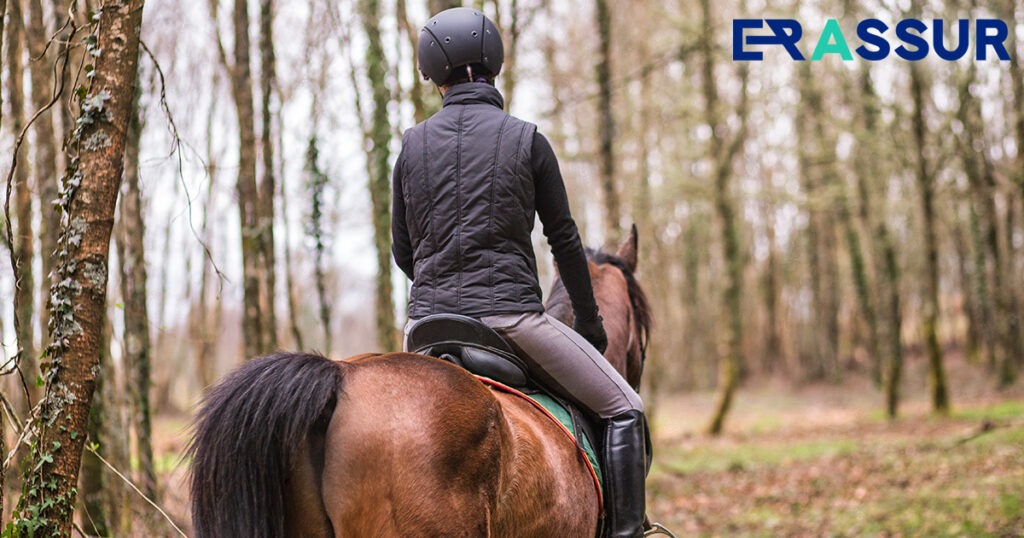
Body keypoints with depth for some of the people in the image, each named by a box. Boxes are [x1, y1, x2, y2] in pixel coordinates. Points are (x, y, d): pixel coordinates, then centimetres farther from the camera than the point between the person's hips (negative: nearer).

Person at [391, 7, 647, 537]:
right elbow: (563, 239, 3)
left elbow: (402, 250, 11)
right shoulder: (526, 139, -2)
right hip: (511, 315, -4)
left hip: (428, 322, 4)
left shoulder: (412, 145, 7)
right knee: (623, 409, 7)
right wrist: (590, 323, 15)